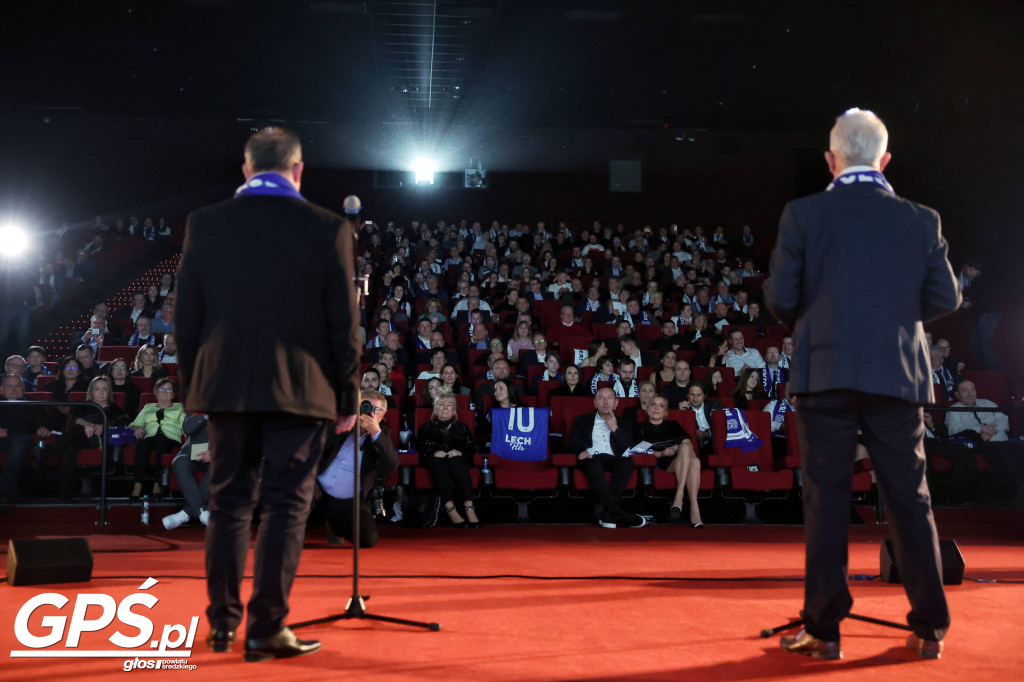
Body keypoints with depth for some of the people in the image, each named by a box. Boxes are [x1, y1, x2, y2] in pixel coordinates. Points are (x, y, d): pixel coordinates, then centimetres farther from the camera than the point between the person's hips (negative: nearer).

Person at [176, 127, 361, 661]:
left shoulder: (205, 224, 2)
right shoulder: (327, 229, -5)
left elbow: (186, 317, 4)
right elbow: (343, 323, -4)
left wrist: (194, 386, 14)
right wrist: (347, 398, 3)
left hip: (226, 387, 3)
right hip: (300, 391, -3)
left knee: (227, 503, 14)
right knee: (286, 506, 4)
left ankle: (222, 624, 21)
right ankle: (266, 629, 7)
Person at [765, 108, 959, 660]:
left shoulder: (802, 215, -2)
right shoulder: (921, 220, 4)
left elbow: (779, 295, -4)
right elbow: (946, 299, 5)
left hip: (824, 371, -2)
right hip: (898, 374, 2)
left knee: (826, 498, 3)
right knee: (910, 498, 10)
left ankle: (823, 630, 7)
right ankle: (929, 627, 17)